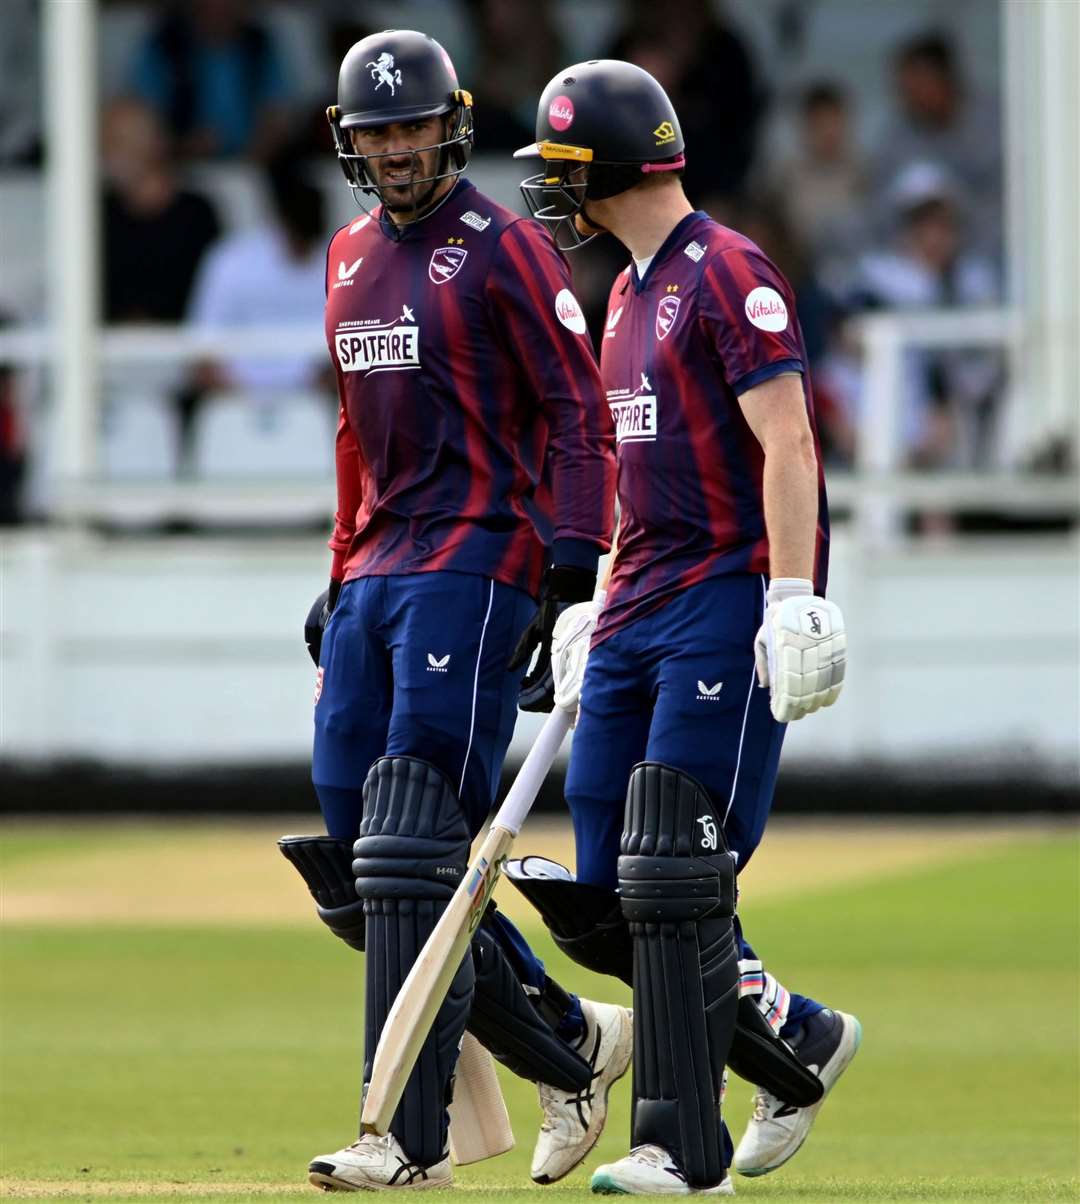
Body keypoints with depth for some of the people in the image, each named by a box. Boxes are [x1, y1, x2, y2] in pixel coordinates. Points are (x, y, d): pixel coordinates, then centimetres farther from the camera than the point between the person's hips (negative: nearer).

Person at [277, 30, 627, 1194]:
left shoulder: (503, 250, -6)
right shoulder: (351, 257, 18)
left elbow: (577, 416, -10)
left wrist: (569, 574, -19)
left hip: (475, 565, -8)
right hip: (378, 570, 8)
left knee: (414, 857, -14)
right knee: (357, 866, 4)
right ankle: (571, 1043, 18)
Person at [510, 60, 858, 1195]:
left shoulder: (728, 273, -9)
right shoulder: (629, 293, 19)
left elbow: (787, 444, -16)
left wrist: (794, 601, -24)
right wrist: (601, 609, 22)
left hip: (729, 601, -9)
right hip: (640, 619, 9)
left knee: (674, 886, -12)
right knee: (602, 905, 5)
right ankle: (799, 1039, 21)